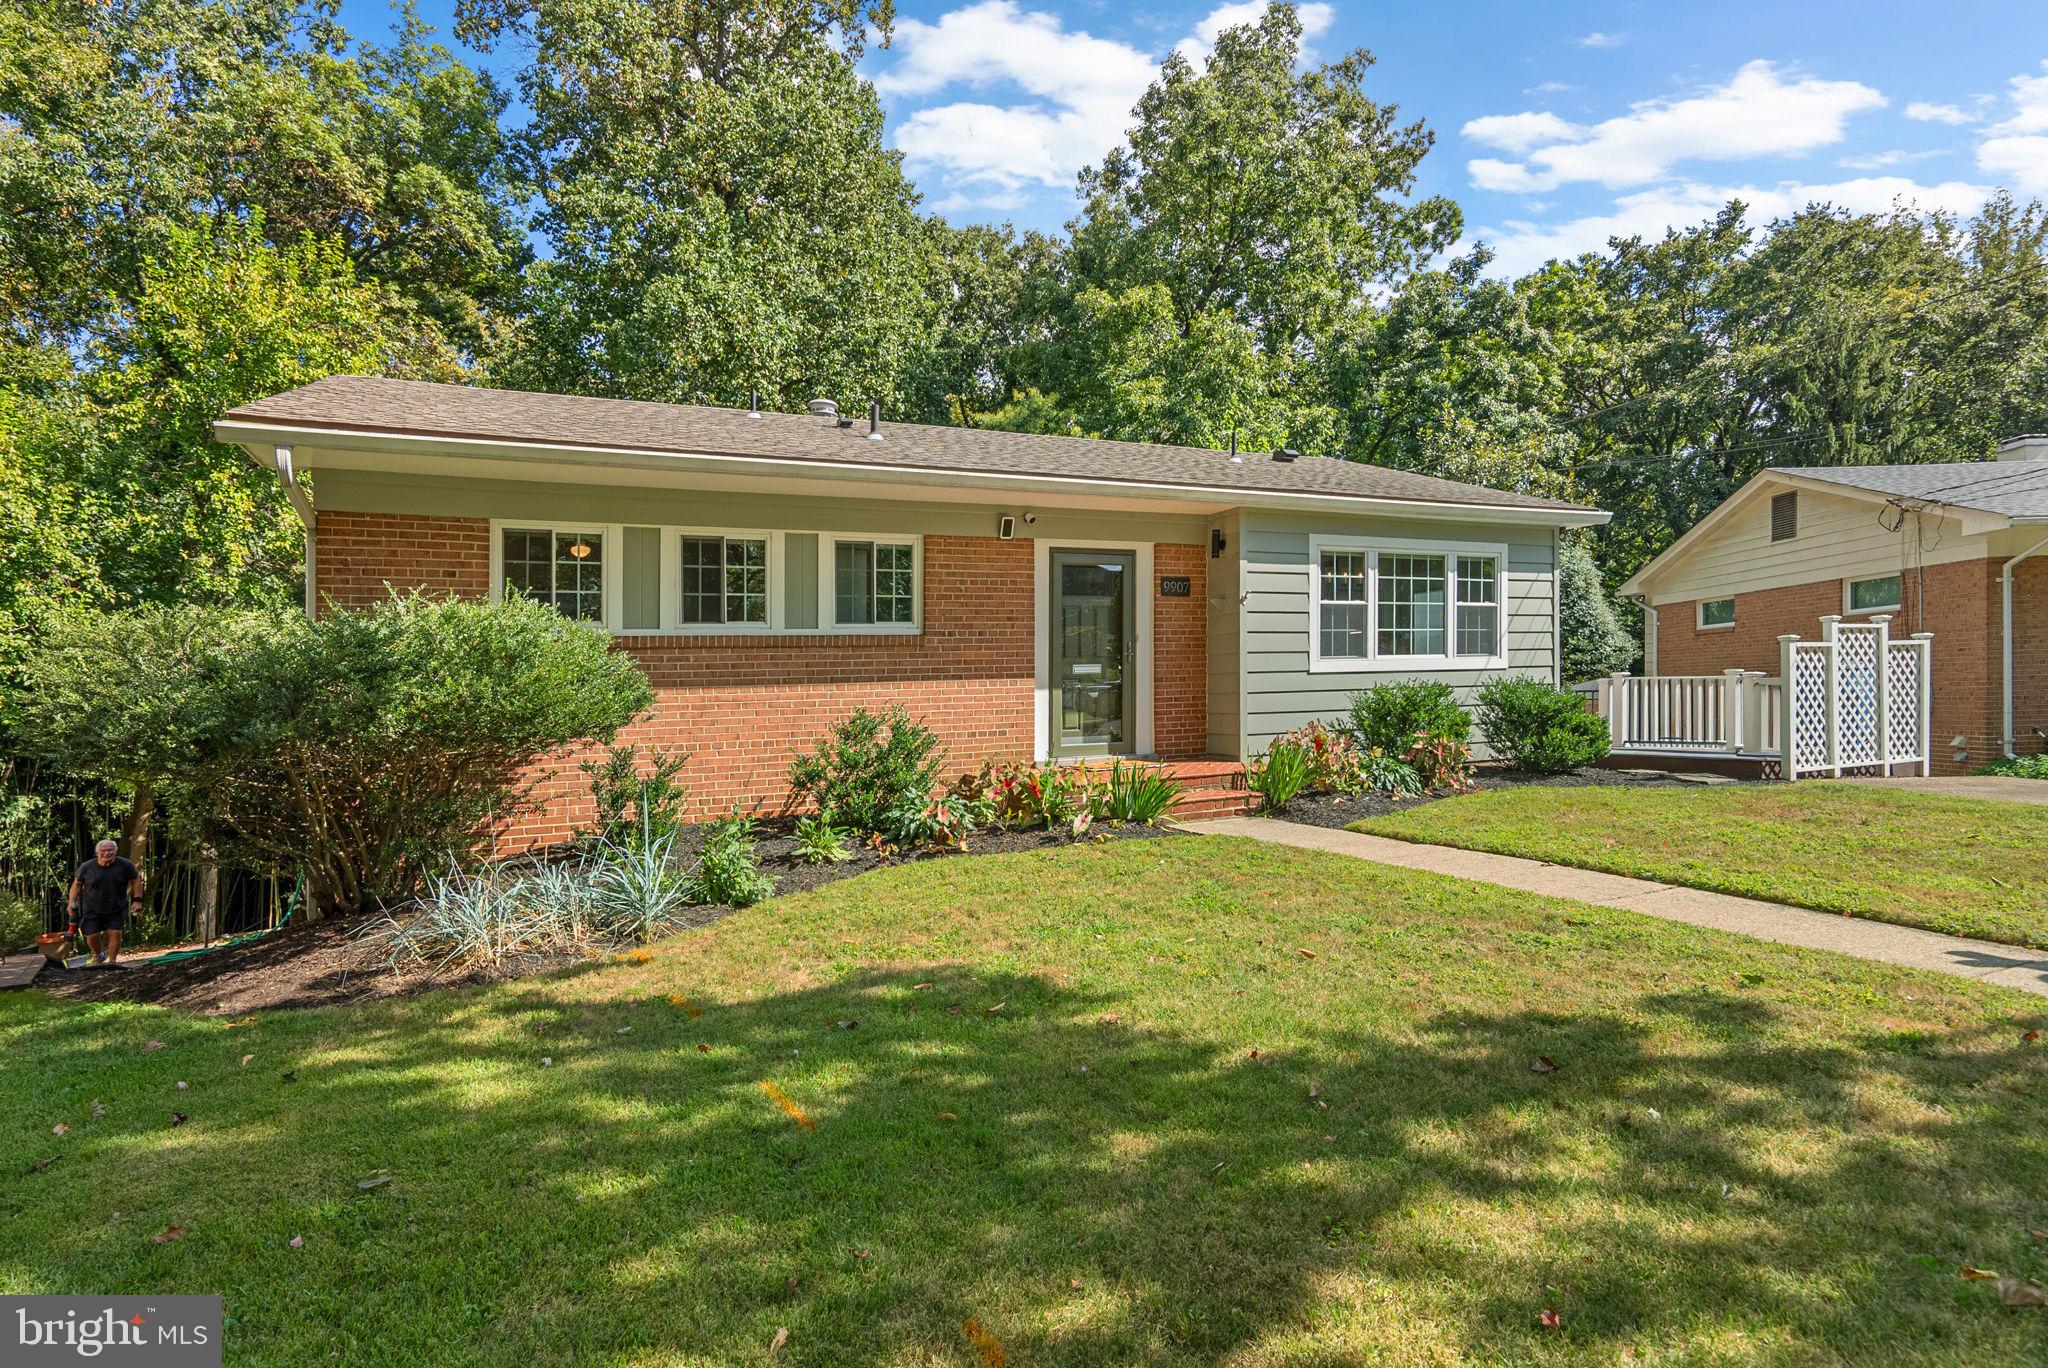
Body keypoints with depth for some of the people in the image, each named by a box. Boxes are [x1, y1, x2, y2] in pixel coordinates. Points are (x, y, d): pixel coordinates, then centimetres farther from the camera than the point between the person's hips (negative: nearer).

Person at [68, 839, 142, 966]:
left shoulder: (124, 865, -9)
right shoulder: (86, 867, -6)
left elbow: (136, 880, 1)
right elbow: (77, 884, 8)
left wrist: (137, 900, -4)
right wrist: (72, 902, 0)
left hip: (117, 909, -1)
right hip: (92, 909, 1)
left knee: (114, 933, -9)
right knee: (92, 935, 0)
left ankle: (111, 960, 6)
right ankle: (98, 954, 31)